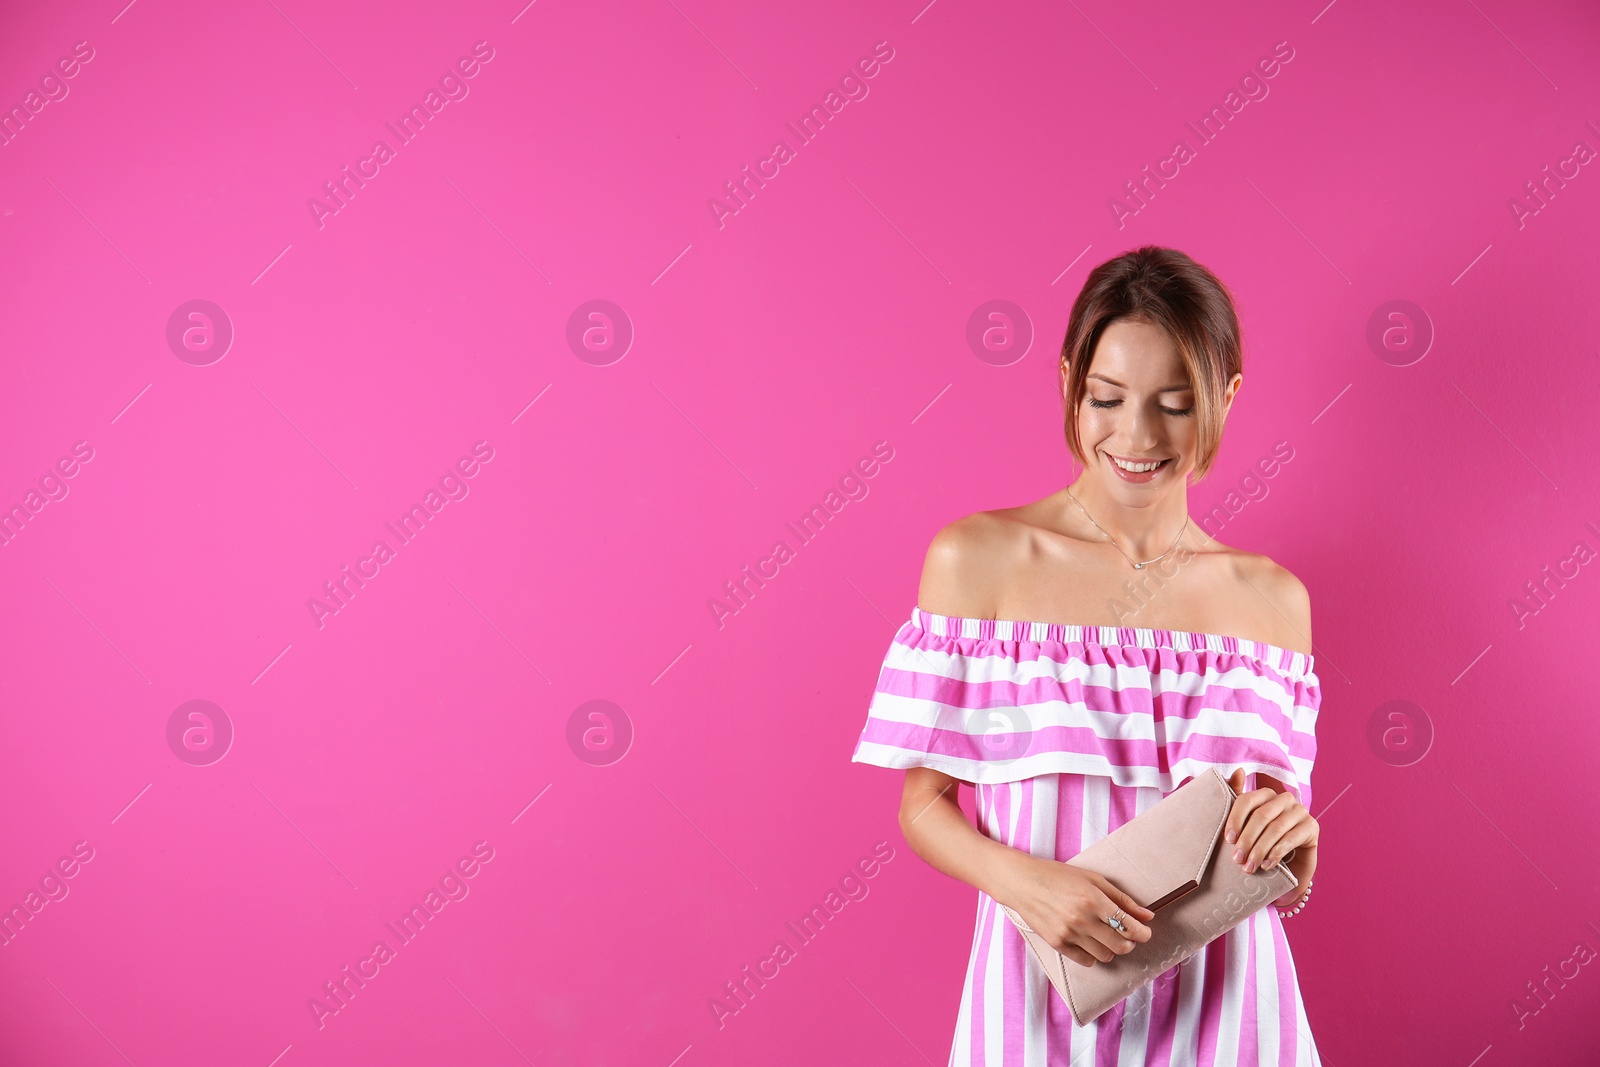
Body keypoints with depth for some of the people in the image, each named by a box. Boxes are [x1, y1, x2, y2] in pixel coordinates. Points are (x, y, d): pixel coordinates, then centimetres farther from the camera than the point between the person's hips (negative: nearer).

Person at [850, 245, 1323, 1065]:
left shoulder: (1273, 599, 3)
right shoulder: (977, 560, -4)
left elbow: (1278, 879, 10)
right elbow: (924, 803, -3)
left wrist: (1292, 844, -11)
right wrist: (1023, 881, -20)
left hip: (1221, 999, 2)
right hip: (1045, 997, -2)